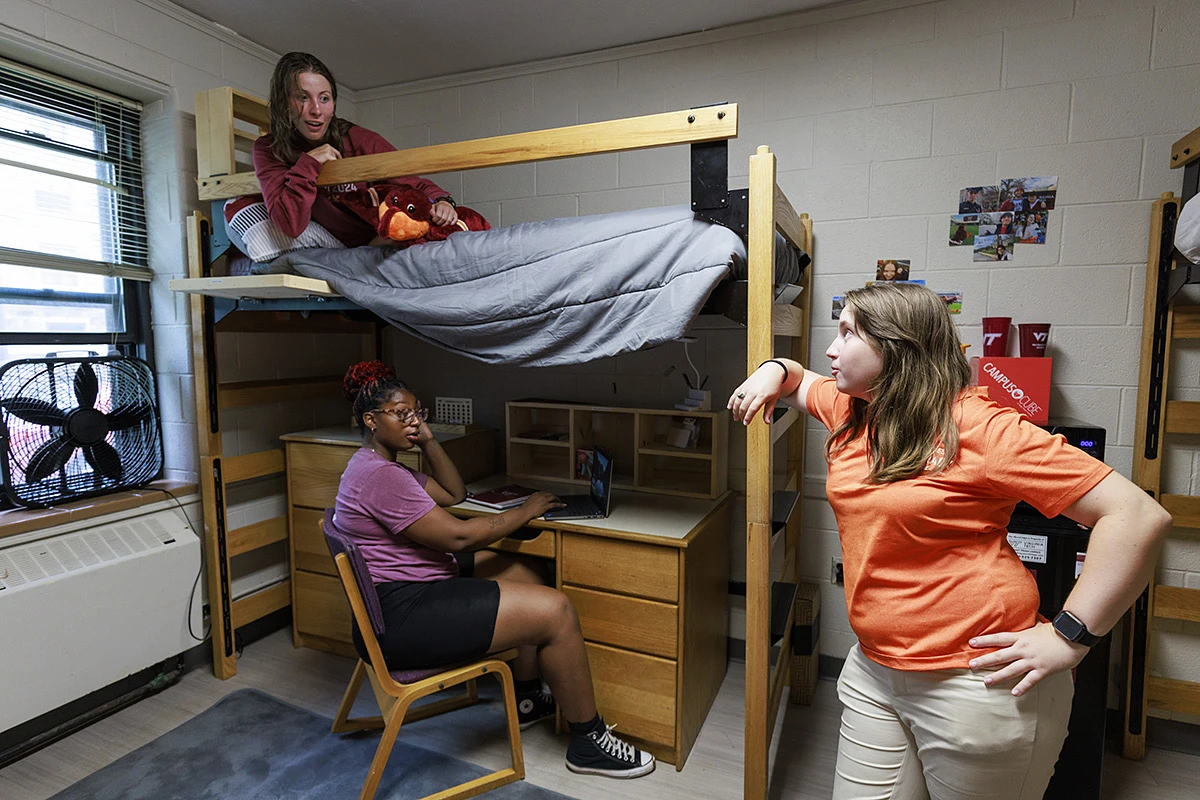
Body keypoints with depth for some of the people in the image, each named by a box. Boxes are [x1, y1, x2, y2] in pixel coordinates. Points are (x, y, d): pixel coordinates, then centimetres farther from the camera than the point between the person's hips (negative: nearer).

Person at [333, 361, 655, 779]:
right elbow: (458, 536, -23)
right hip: (400, 619, -11)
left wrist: (428, 440, 5)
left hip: (408, 591, 11)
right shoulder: (379, 476, -21)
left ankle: (527, 698, 26)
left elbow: (454, 493, 18)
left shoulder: (378, 465, 13)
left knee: (527, 576, 15)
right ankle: (589, 743, 6)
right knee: (556, 610, -14)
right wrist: (525, 511, -11)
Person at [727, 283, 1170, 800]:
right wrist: (773, 370, 2)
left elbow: (1139, 516, -17)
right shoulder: (850, 410, 5)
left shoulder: (978, 429, -17)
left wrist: (1069, 636, -18)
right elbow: (798, 381, 25)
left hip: (976, 684, -6)